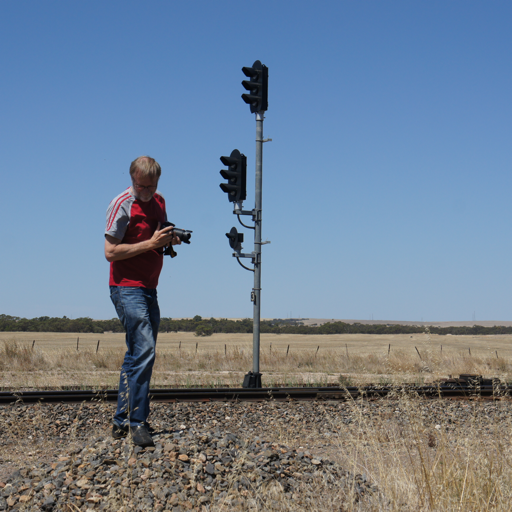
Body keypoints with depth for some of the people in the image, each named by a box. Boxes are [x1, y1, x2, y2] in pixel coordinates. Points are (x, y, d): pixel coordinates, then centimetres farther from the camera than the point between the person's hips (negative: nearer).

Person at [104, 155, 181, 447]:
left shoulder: (159, 202, 13)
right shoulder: (122, 205, -11)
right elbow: (111, 252, -15)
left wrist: (170, 240, 4)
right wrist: (150, 243, -20)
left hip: (149, 289, 9)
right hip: (127, 288, -9)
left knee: (138, 354, 11)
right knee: (144, 349, -19)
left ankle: (121, 422, 18)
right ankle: (136, 423, -16)